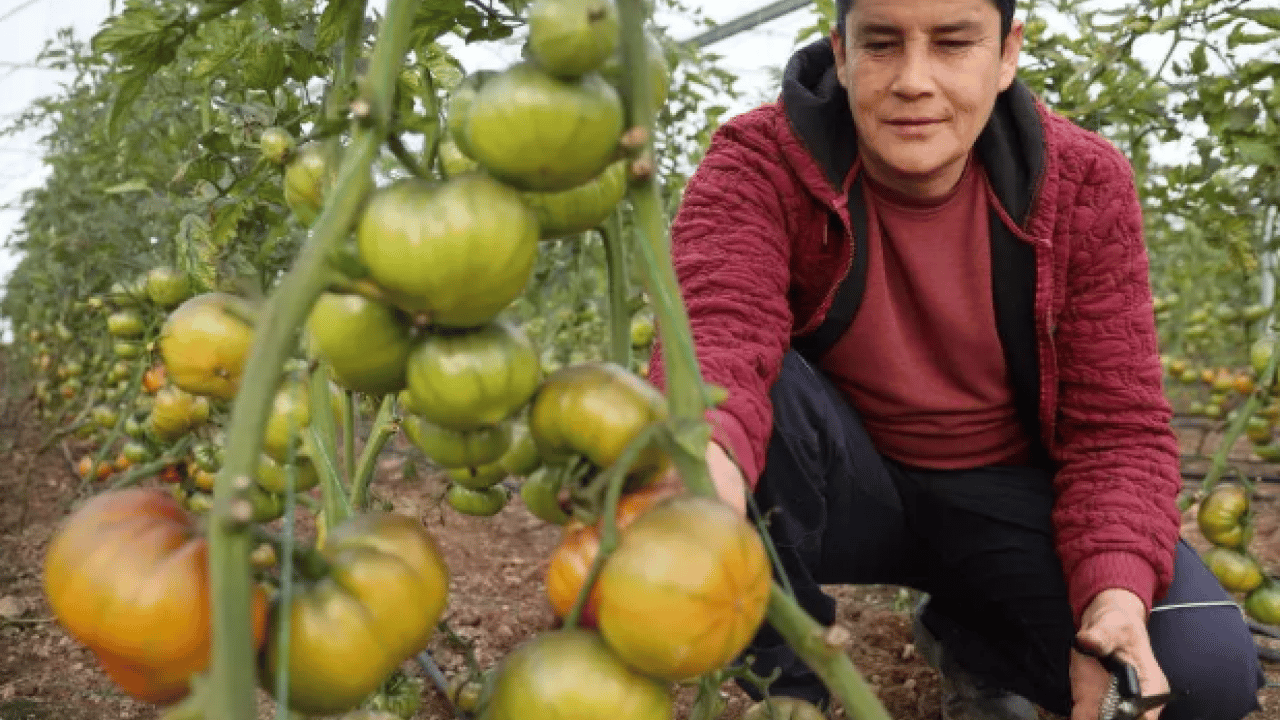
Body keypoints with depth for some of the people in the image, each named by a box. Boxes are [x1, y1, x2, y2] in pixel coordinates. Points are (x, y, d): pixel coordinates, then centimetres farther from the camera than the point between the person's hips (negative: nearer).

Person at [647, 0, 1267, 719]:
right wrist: (704, 452, -61)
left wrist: (1117, 597, -30)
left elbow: (1117, 425, -11)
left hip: (1007, 493, 2)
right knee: (753, 393, -34)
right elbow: (717, 328, -36)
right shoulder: (760, 166, -16)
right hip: (850, 492, -1)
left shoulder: (1086, 183, -10)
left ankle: (972, 641, 11)